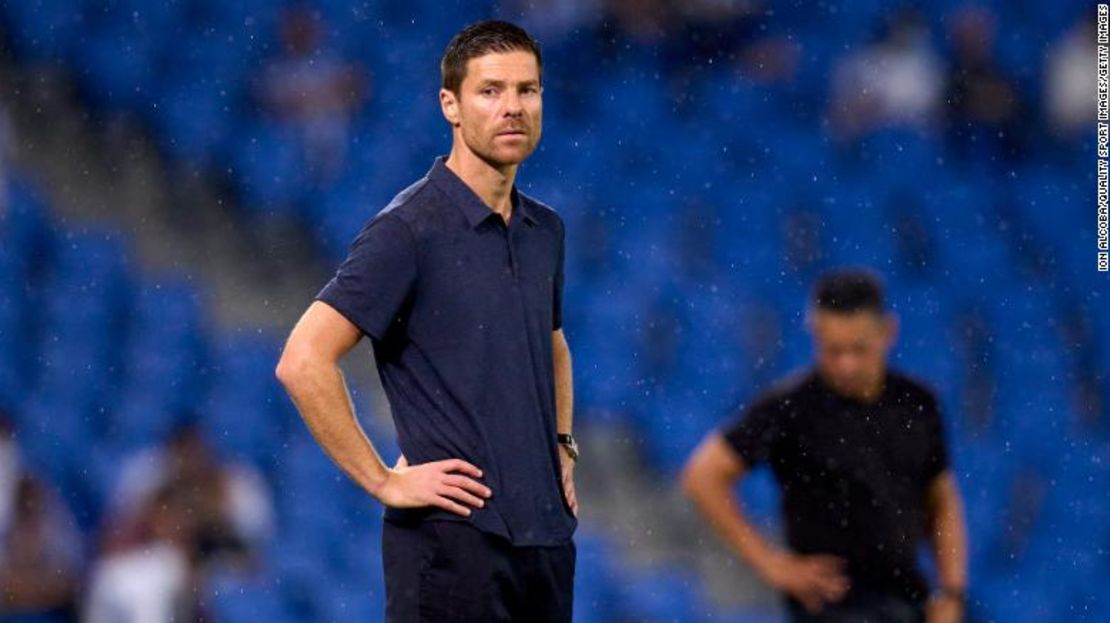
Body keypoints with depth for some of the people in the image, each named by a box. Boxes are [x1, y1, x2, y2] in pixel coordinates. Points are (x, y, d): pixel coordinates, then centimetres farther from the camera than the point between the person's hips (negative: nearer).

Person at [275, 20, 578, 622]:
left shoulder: (544, 230, 13)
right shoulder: (408, 229, -11)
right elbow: (303, 361, -18)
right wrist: (385, 480, -15)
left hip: (544, 530, 8)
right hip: (452, 536, -8)